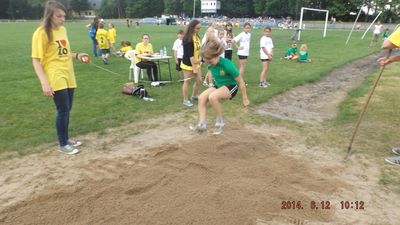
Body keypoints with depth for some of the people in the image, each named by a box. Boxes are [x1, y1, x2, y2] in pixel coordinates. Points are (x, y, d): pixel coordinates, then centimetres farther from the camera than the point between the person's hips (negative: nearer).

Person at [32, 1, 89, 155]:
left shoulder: (63, 30, 10)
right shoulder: (41, 33, -12)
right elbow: (36, 60, -14)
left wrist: (77, 56, 3)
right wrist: (44, 83, -24)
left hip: (68, 76, 7)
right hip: (55, 78, -7)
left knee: (67, 109, 13)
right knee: (63, 110, -4)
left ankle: (66, 139, 28)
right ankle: (63, 145, 12)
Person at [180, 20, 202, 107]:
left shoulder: (197, 37, 5)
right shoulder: (188, 39, -20)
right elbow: (190, 54, -22)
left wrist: (200, 58, -6)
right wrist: (194, 67, -21)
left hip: (196, 63, 8)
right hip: (188, 64, -8)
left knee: (199, 80, 11)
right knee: (187, 82, 2)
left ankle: (194, 96, 31)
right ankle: (185, 100, 15)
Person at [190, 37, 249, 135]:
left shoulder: (227, 65, -29)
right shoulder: (210, 64, -11)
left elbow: (240, 81, -20)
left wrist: (245, 98, -12)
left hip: (231, 86, -7)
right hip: (218, 85, 7)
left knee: (212, 97, -33)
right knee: (201, 97, -16)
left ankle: (220, 121, -13)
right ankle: (202, 124, -14)